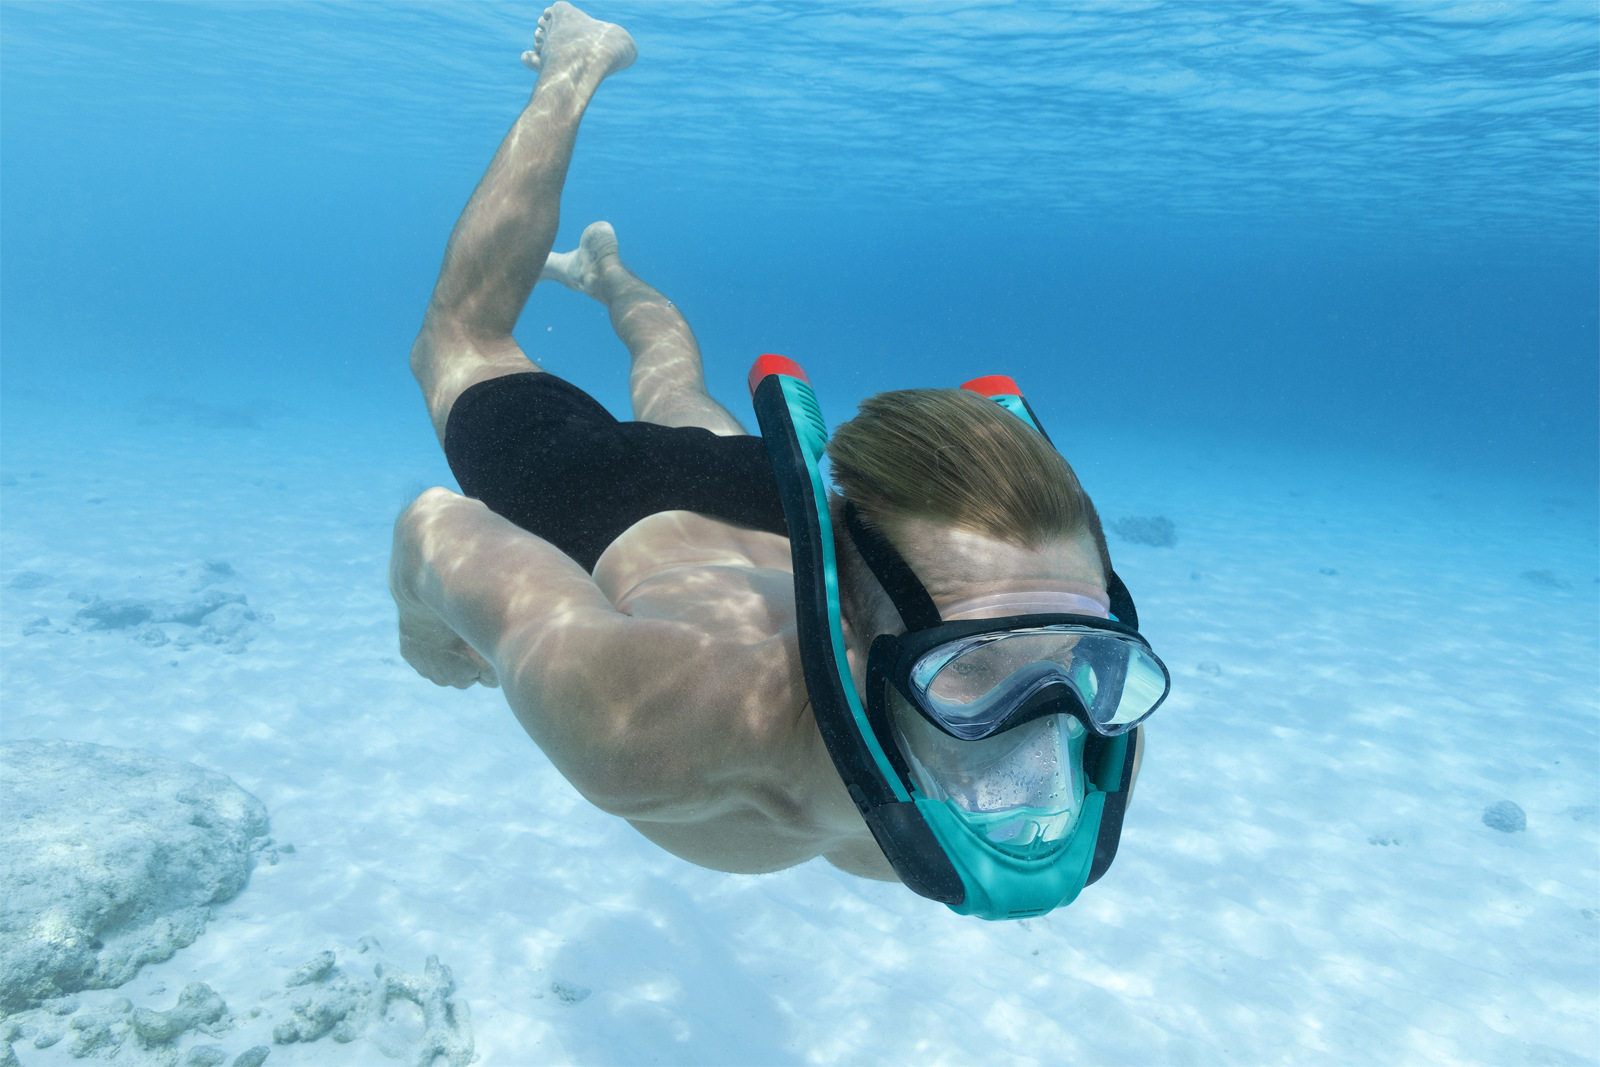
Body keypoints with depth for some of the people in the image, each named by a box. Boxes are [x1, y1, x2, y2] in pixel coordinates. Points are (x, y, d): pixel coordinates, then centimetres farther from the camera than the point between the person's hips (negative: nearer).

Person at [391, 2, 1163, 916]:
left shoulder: (1099, 742, -38)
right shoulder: (648, 728, -51)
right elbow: (436, 526, -34)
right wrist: (426, 630, -14)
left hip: (764, 504, 3)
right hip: (610, 522, -2)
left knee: (673, 390, 39)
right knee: (461, 346, 29)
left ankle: (606, 272, 68)